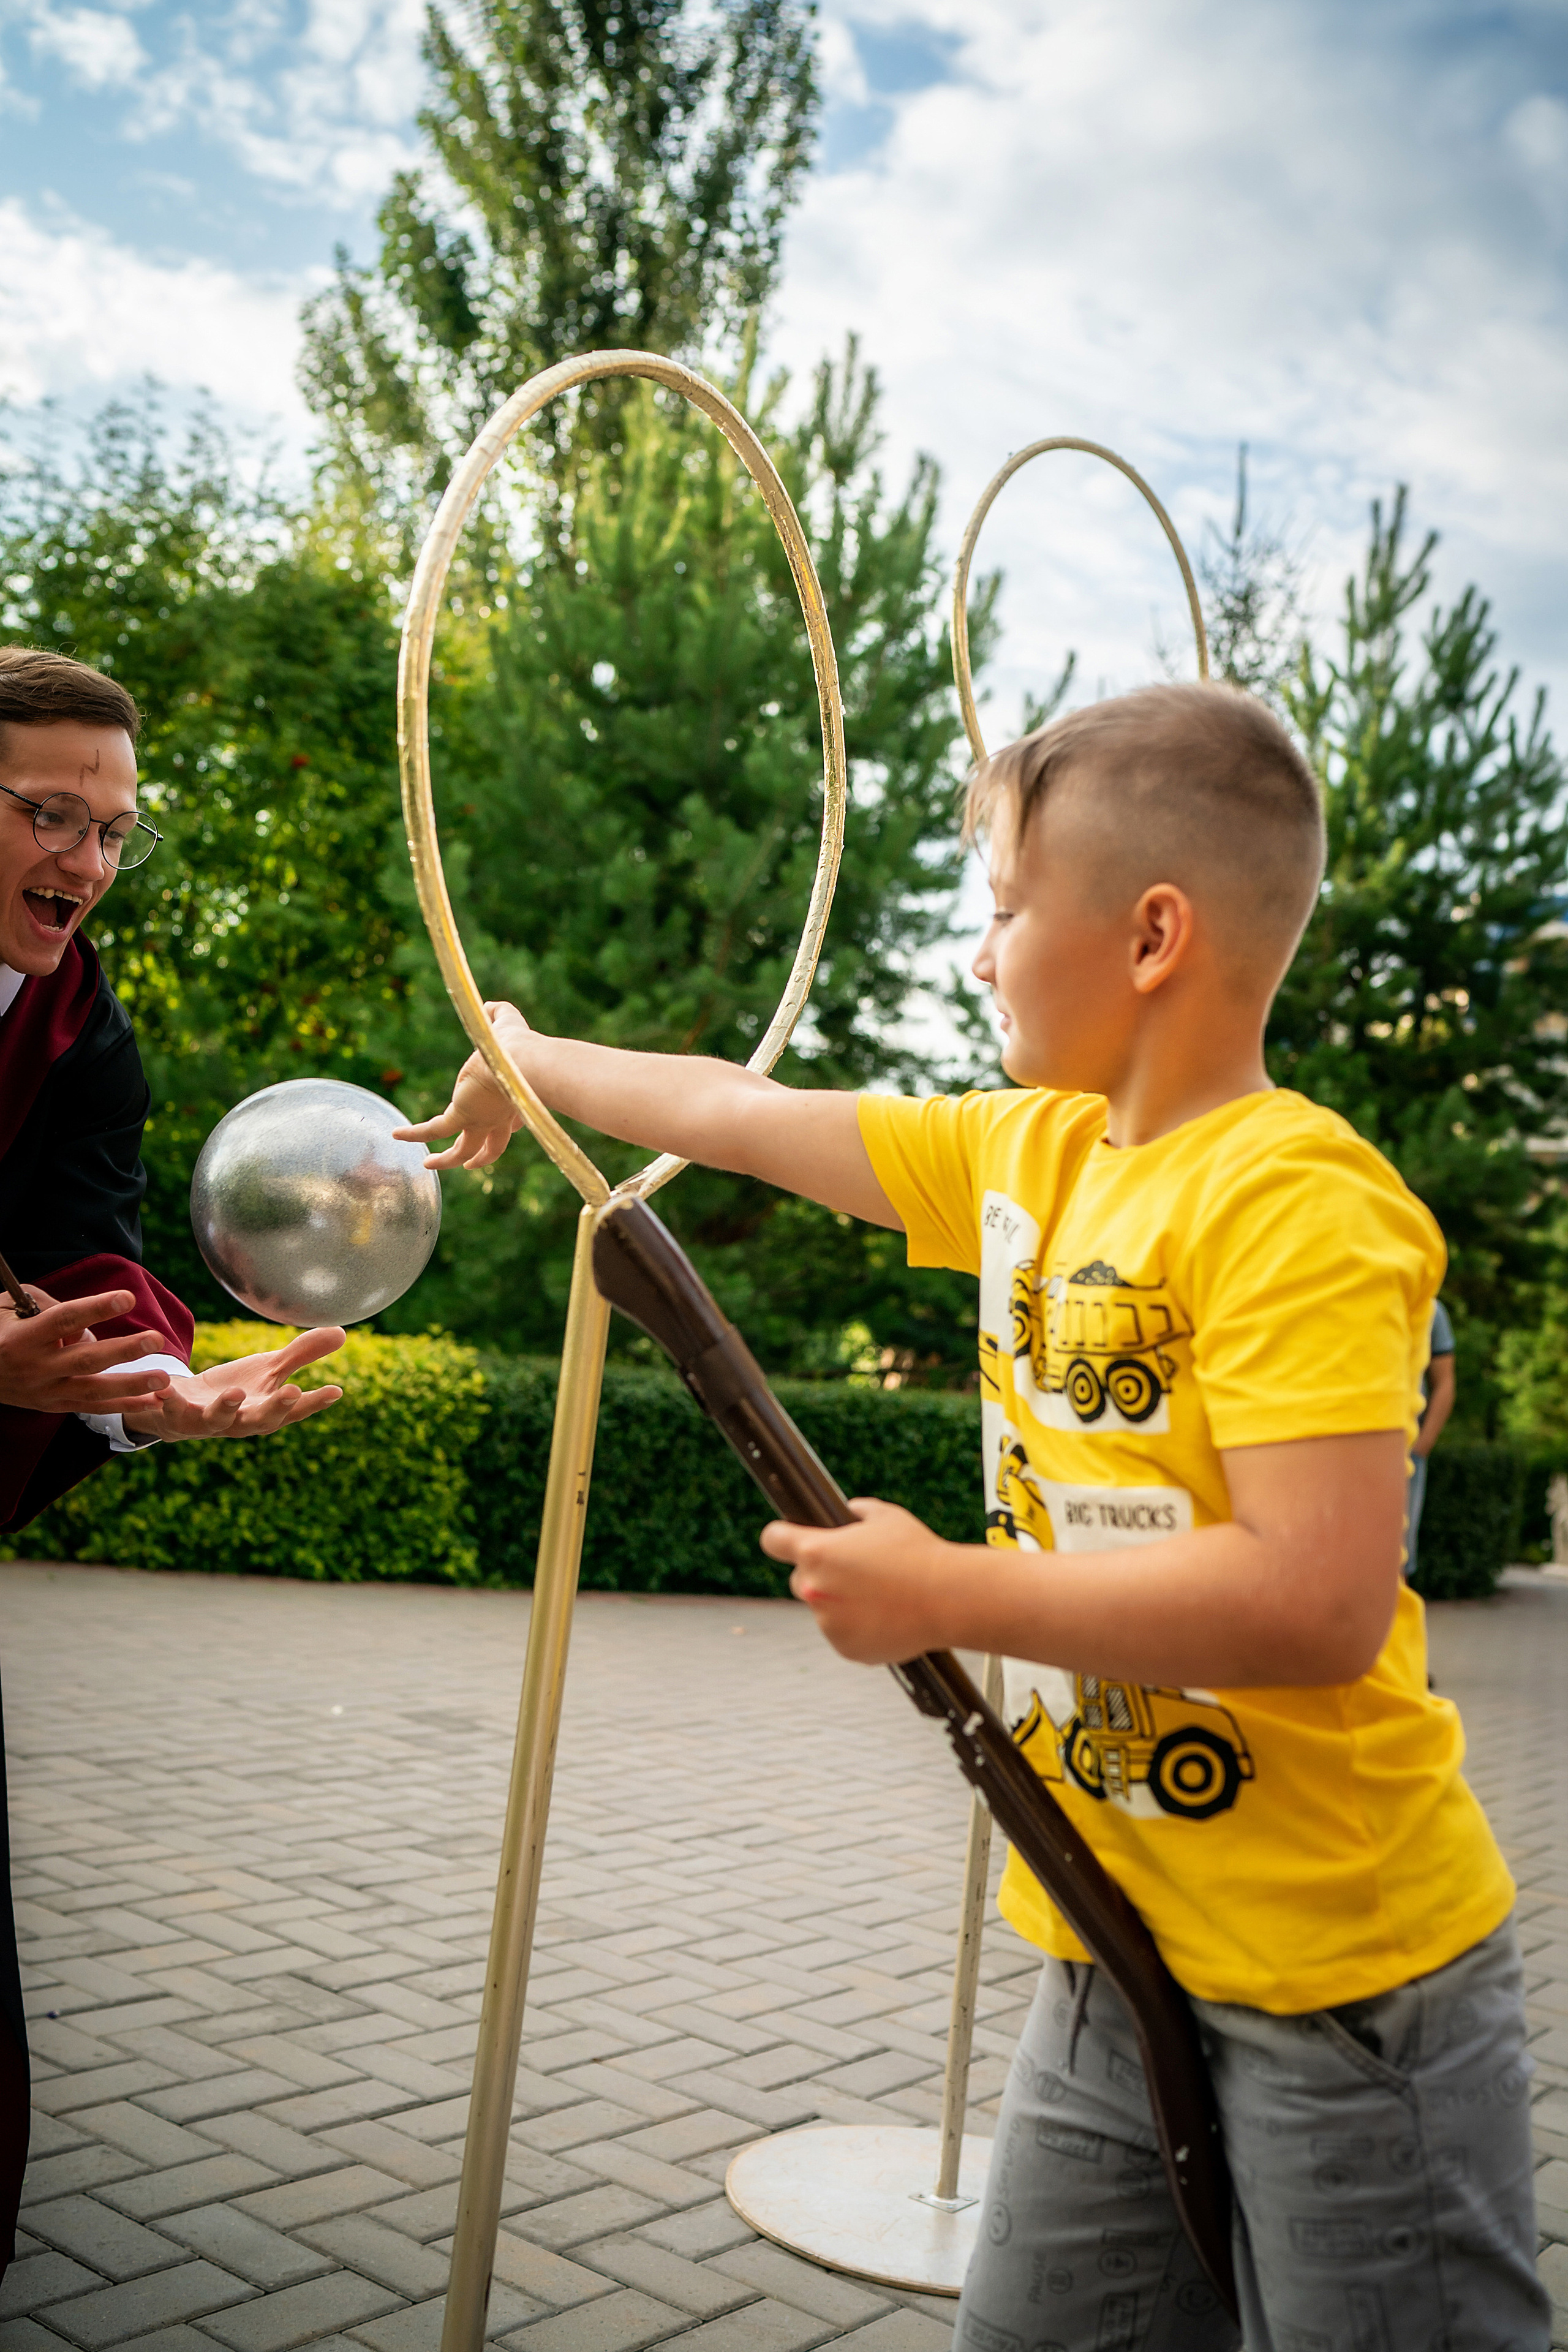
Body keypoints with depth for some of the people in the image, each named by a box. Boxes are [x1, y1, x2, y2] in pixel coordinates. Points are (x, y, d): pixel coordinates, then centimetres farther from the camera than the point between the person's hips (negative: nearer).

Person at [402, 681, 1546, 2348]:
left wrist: (947, 1597, -19)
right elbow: (746, 1119, 18)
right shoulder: (1030, 1154, 5)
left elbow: (1322, 1601, -28)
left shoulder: (1294, 1198, -19)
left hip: (1344, 1975, -7)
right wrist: (533, 1062, 30)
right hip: (1116, 1955, 7)